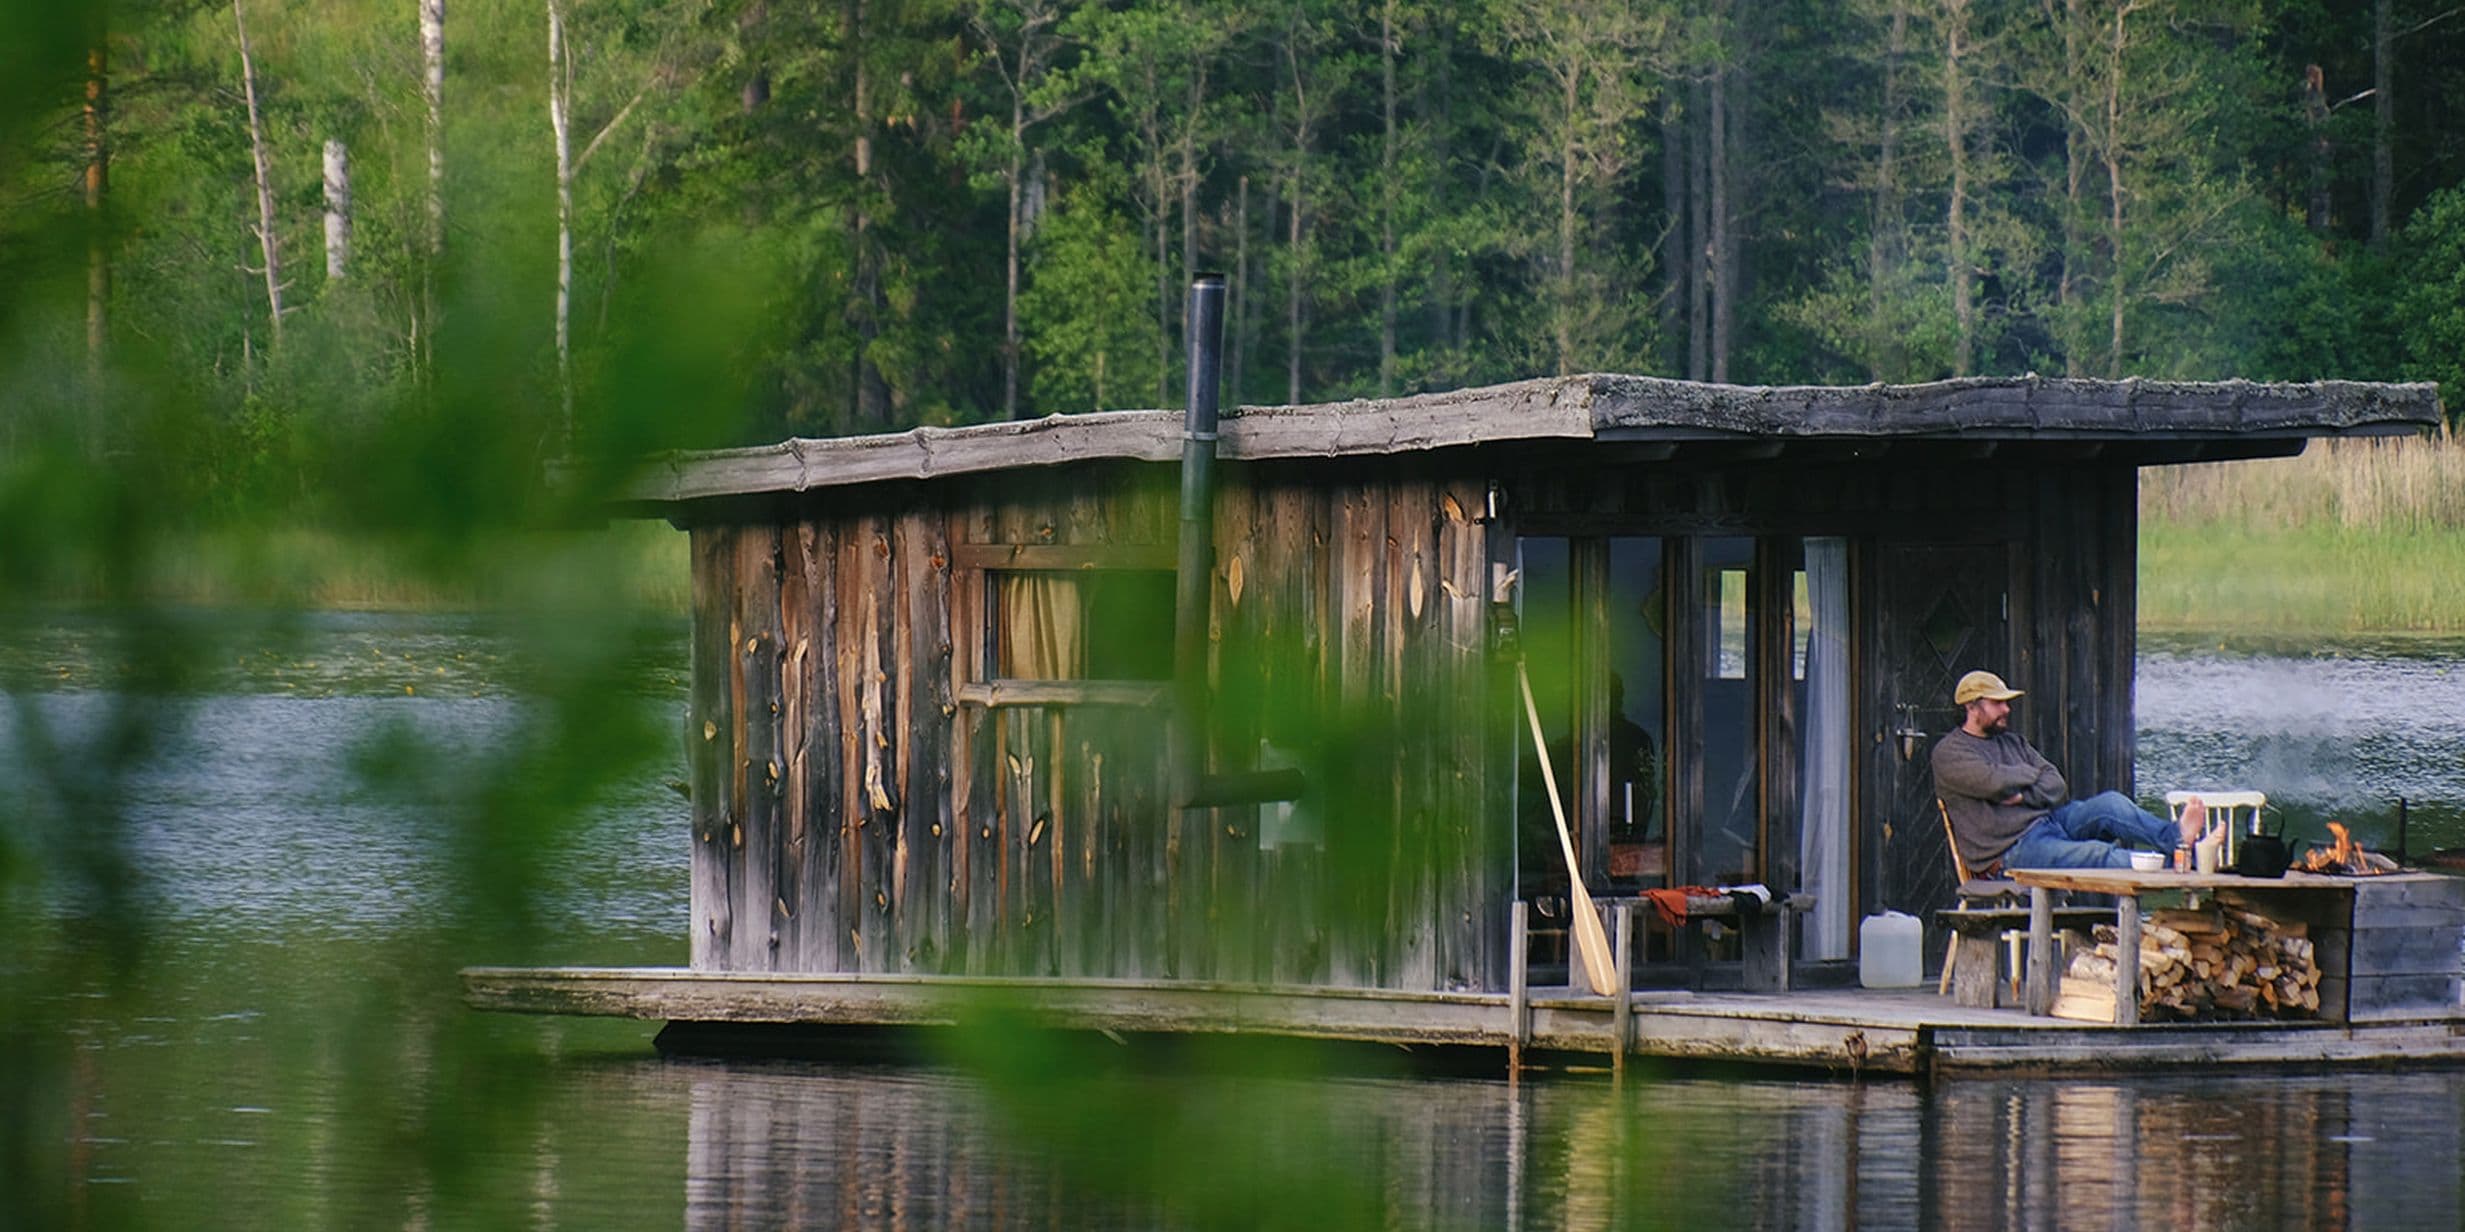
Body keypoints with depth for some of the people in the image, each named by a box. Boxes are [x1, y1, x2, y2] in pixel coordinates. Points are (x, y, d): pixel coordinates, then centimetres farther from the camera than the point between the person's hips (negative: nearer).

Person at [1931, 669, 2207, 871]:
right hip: (2014, 849, -8)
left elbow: (2057, 787, 11)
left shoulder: (2012, 742, 23)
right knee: (2099, 856, -28)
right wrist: (2031, 774, 1)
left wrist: (2024, 796, -10)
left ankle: (2179, 840, -34)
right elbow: (1994, 781, -19)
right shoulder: (1949, 752, 0)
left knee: (2110, 804, -19)